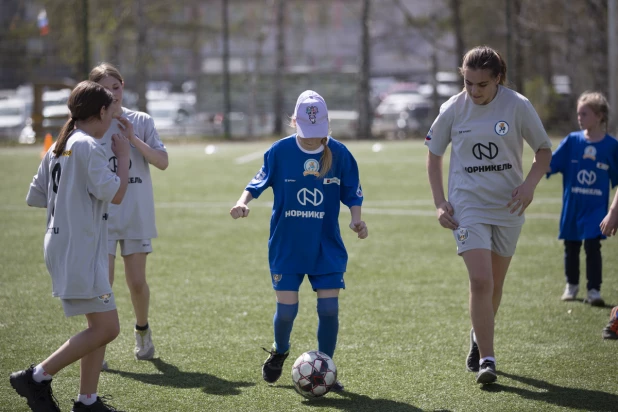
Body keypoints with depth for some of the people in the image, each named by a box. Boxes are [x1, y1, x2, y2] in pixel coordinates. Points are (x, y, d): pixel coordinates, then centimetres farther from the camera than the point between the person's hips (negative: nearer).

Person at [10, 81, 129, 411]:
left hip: (63, 245, 10)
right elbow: (115, 194, -18)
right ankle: (37, 377, -8)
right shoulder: (87, 147, -14)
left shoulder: (58, 148, 13)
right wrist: (124, 157, -4)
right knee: (106, 328, -11)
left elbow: (34, 197, 16)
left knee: (100, 325, 14)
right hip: (80, 251, -10)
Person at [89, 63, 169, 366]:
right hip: (101, 216, -1)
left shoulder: (141, 122, 1)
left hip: (137, 215, 1)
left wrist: (133, 139, -17)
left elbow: (162, 162, -6)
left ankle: (142, 330, 32)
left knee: (137, 282, 5)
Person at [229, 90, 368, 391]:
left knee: (329, 307, -5)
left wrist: (356, 218, -13)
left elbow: (352, 192, 4)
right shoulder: (280, 151, -7)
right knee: (286, 308, -1)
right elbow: (260, 181, 3)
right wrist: (243, 201, -15)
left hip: (327, 247, 1)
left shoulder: (339, 153, -5)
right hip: (287, 245, 0)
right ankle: (279, 351, 31)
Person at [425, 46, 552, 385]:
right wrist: (440, 202, -1)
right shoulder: (453, 109, -6)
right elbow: (433, 154, 8)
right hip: (468, 207, -1)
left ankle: (478, 337, 40)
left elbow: (544, 150, 3)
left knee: (495, 284, 13)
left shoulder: (518, 106, -8)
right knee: (481, 281, -16)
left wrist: (530, 184, -14)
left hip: (508, 207, 2)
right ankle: (486, 359, -11)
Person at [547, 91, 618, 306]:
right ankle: (571, 285, 31)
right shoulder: (572, 140, -2)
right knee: (571, 246, 13)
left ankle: (594, 290, -5)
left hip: (596, 207, -2)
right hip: (572, 205, 2)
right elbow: (549, 166, -4)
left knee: (592, 245, -12)